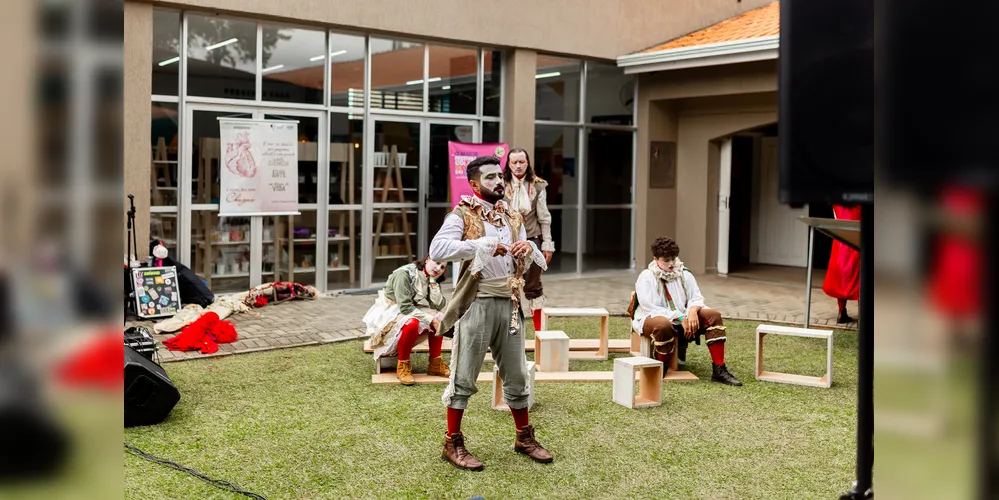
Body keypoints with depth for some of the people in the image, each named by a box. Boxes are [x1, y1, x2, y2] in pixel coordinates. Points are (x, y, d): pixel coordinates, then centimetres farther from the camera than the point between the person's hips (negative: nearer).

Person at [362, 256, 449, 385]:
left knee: (439, 318, -11)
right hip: (388, 316, -8)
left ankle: (435, 364, -2)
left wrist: (433, 281, -18)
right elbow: (405, 307, -29)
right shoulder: (405, 274, -23)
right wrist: (430, 319, -29)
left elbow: (438, 305, -11)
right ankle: (403, 366, -19)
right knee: (412, 323, -36)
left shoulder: (430, 279, 1)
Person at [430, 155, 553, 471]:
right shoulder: (463, 215, -3)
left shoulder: (513, 218, 16)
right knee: (464, 376, 0)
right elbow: (437, 249, -20)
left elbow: (537, 264, 19)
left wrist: (529, 249, -5)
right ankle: (453, 443, 11)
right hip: (477, 303, -6)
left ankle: (524, 437, 28)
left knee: (516, 375, 14)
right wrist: (483, 245, -23)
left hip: (510, 304, 6)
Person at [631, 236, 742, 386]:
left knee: (713, 315, -13)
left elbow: (696, 298, 2)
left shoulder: (684, 275, 7)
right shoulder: (646, 277, -10)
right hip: (652, 319, -6)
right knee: (663, 324, -42)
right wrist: (680, 318, -25)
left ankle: (719, 370, -17)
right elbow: (651, 307, -19)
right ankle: (661, 371, -19)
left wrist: (693, 311, -24)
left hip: (682, 319, 6)